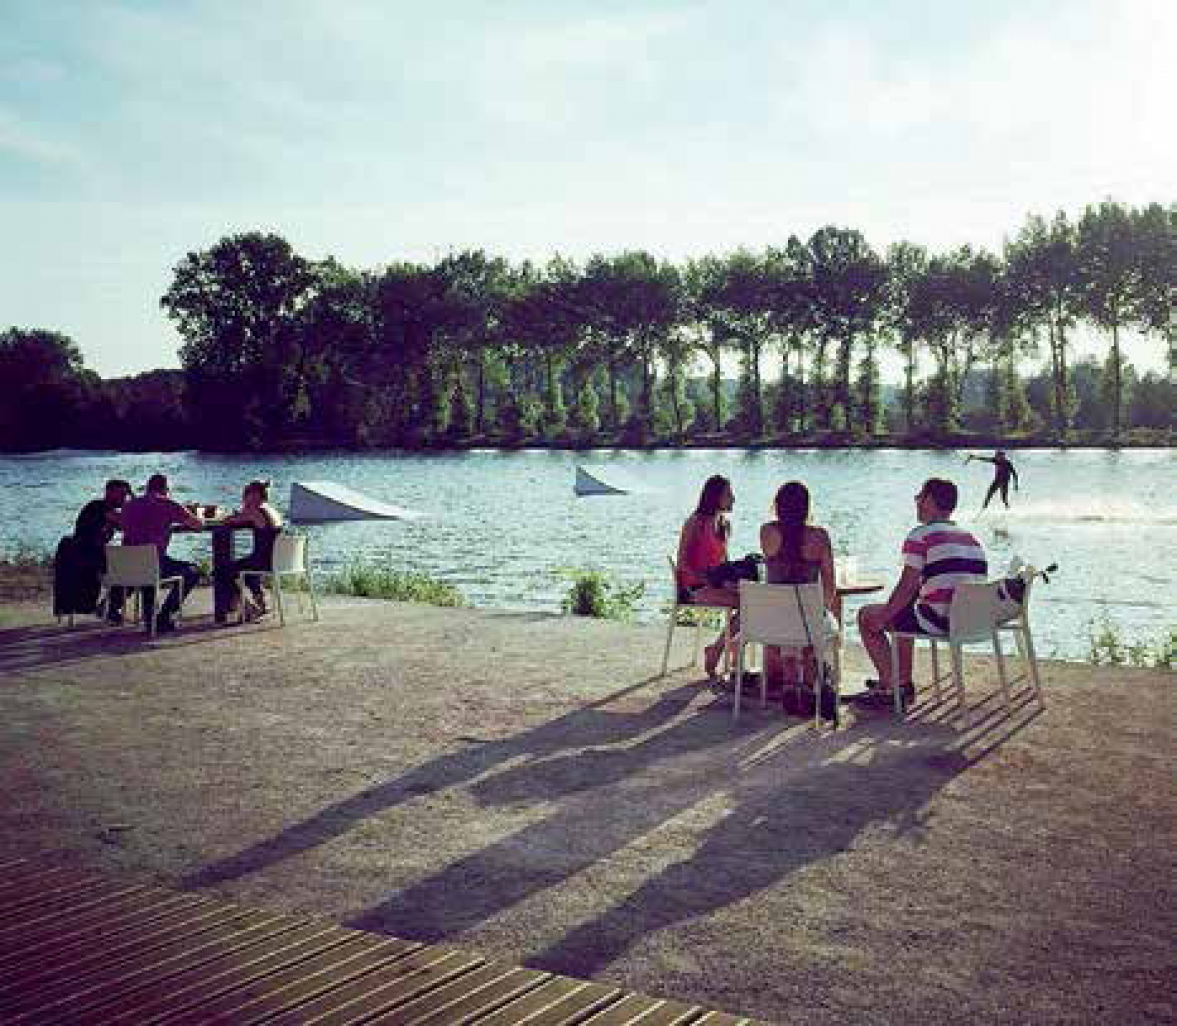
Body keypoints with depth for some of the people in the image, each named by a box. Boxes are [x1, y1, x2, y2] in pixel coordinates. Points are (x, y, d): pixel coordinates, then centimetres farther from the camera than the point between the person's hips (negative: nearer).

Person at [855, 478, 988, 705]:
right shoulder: (971, 539, 14)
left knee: (867, 616, 9)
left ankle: (889, 686, 10)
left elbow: (907, 587, -14)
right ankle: (904, 683, 39)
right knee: (903, 612, 34)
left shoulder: (920, 535, -10)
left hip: (937, 621, -9)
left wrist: (882, 617, -1)